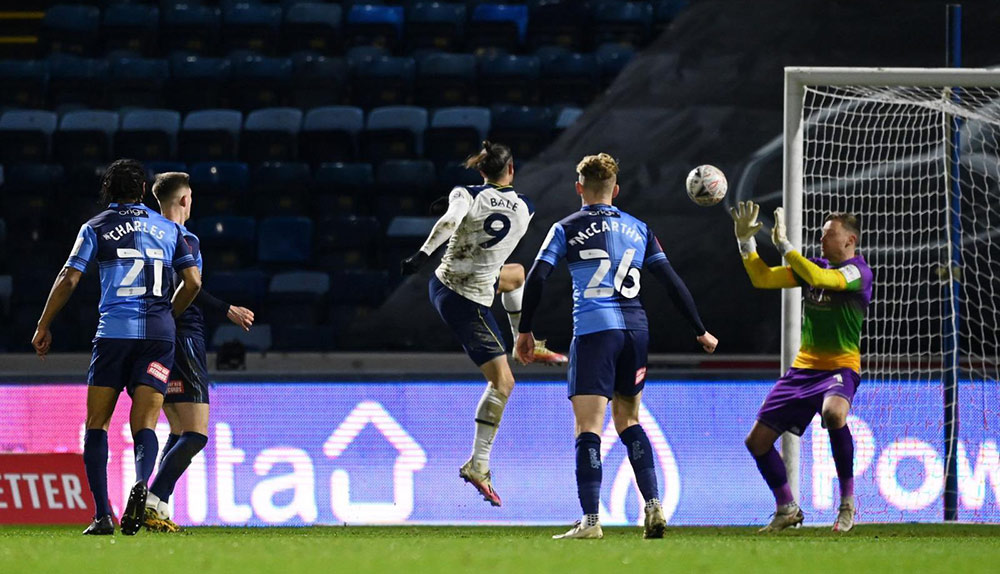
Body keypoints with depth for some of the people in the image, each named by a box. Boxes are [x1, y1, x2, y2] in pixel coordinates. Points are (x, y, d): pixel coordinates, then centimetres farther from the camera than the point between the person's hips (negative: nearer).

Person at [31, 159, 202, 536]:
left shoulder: (96, 227, 7)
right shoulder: (168, 229, 14)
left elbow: (68, 280, 0)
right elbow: (193, 282, 10)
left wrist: (43, 328, 9)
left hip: (114, 332, -2)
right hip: (158, 335, 2)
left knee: (97, 423, 7)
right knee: (144, 425, -1)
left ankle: (102, 515, -5)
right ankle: (141, 482, -34)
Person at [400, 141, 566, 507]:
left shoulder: (467, 195, -6)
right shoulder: (525, 208, -3)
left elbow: (449, 221, -28)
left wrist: (423, 254, -33)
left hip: (443, 284, 5)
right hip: (471, 301, -5)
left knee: (517, 274, 32)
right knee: (502, 382, -1)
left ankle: (529, 345, 52)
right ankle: (478, 465, -9)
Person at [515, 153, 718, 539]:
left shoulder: (567, 229, 4)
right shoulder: (638, 230, 15)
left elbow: (536, 279, -3)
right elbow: (672, 283, 14)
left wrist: (525, 330, 6)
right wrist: (700, 332, 19)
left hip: (594, 330, -4)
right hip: (635, 329, 4)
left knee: (588, 427, -7)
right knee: (628, 421, 19)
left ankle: (590, 520, -15)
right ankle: (654, 506, 8)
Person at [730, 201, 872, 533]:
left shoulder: (858, 271, -11)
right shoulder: (813, 267, 11)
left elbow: (819, 278, -29)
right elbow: (762, 279, 11)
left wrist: (783, 245, -22)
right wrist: (745, 241, 2)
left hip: (840, 367, -8)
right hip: (803, 367, 8)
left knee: (834, 412, -40)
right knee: (757, 440, 4)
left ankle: (848, 505, -27)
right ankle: (787, 511, 23)